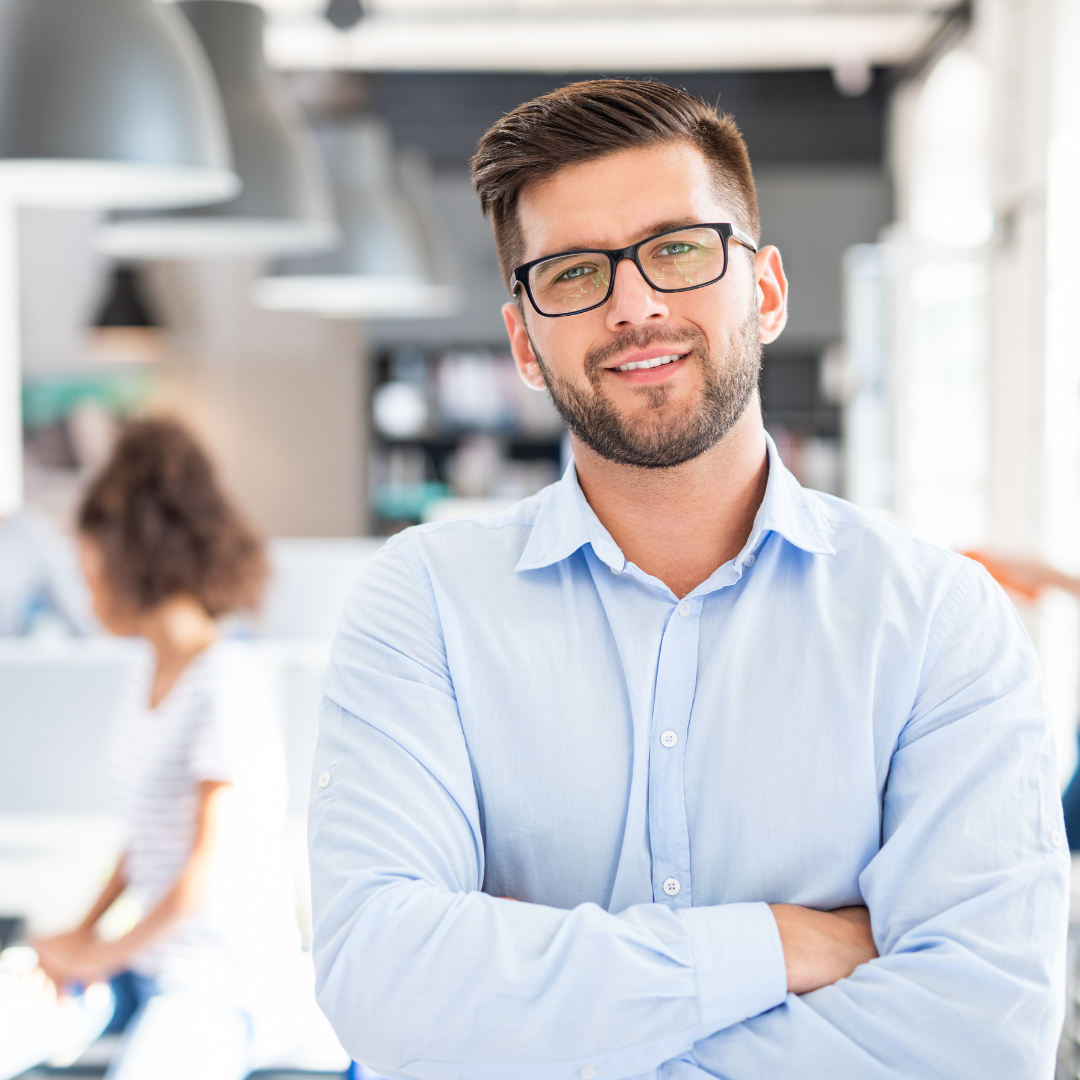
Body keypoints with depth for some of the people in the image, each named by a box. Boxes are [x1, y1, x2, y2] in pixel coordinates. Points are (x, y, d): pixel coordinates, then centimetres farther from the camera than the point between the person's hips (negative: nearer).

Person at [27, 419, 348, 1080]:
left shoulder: (227, 683, -17)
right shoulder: (154, 675, 9)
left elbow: (206, 876, -17)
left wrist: (100, 956, -6)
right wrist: (85, 930, 10)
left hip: (223, 981, -10)